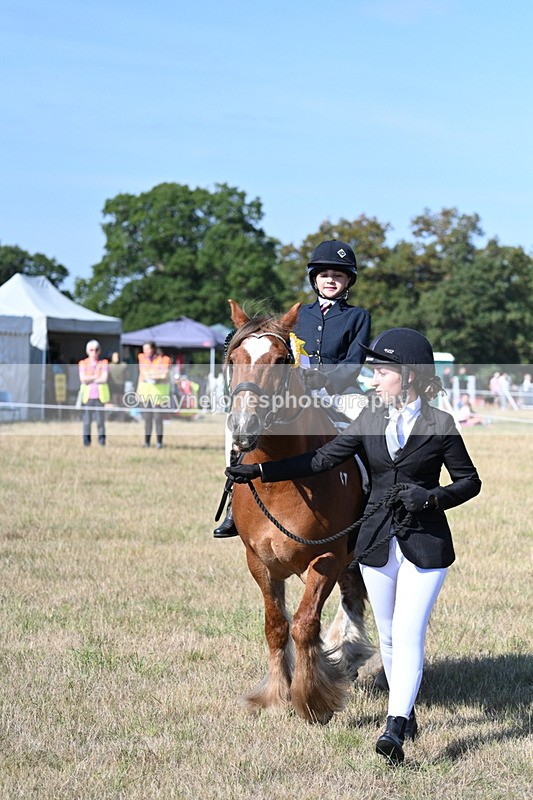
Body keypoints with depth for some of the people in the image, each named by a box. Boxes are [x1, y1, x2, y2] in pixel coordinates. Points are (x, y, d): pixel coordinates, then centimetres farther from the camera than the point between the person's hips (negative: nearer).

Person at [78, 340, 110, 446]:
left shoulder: (104, 363, 7)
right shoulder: (83, 364, 9)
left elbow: (104, 379, -5)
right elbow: (83, 379, -4)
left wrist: (89, 379, -4)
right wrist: (96, 377, -6)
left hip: (100, 395, 0)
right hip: (87, 395, 0)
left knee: (100, 419, -6)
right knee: (87, 420, -5)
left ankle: (102, 439, 1)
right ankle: (86, 440, 0)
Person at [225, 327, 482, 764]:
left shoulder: (440, 425, -7)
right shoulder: (371, 419, 5)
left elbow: (470, 481, 1)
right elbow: (322, 459, 5)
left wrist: (431, 497, -18)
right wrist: (259, 471, -1)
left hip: (425, 546, -5)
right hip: (378, 543, 5)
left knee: (408, 634, -12)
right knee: (389, 635, 12)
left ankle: (395, 729, -19)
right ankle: (406, 711, 28)